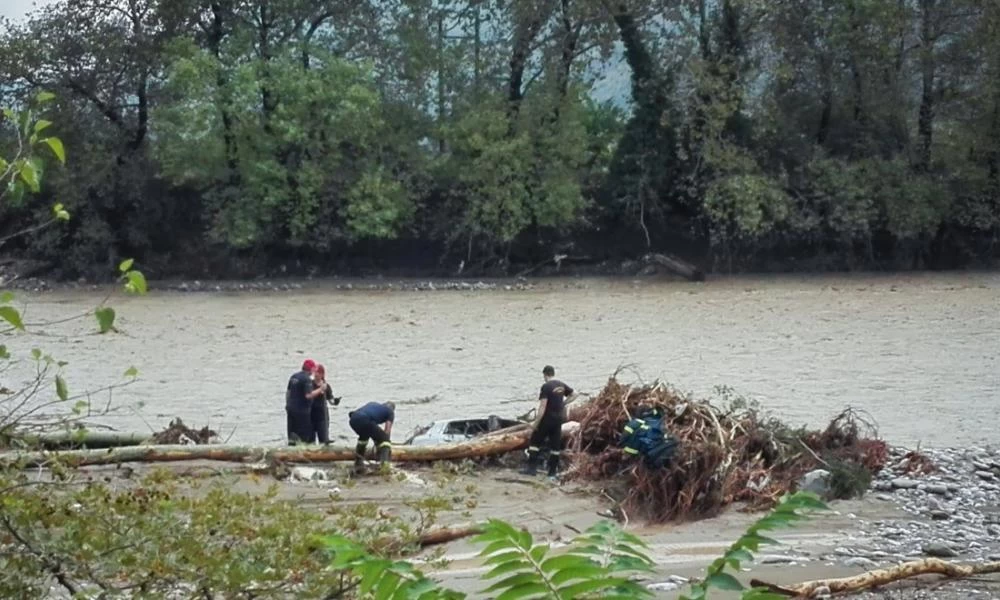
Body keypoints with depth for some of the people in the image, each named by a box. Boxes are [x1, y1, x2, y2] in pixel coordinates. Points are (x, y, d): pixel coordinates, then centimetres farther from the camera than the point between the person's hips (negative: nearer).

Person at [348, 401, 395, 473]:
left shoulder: (372, 404, 39)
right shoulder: (390, 411, 25)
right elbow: (387, 430, 14)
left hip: (353, 419, 6)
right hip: (365, 420, -6)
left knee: (363, 437, 35)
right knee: (384, 440, 10)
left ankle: (358, 464, 36)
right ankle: (383, 464, -10)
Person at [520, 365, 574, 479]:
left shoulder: (546, 387, -15)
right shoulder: (561, 385, 6)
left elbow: (542, 407, -19)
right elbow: (573, 394, 20)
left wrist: (536, 423, -15)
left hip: (547, 419, -6)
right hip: (558, 419, 7)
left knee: (534, 442, 3)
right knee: (555, 446, 9)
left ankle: (531, 468, -3)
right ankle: (553, 472, 10)